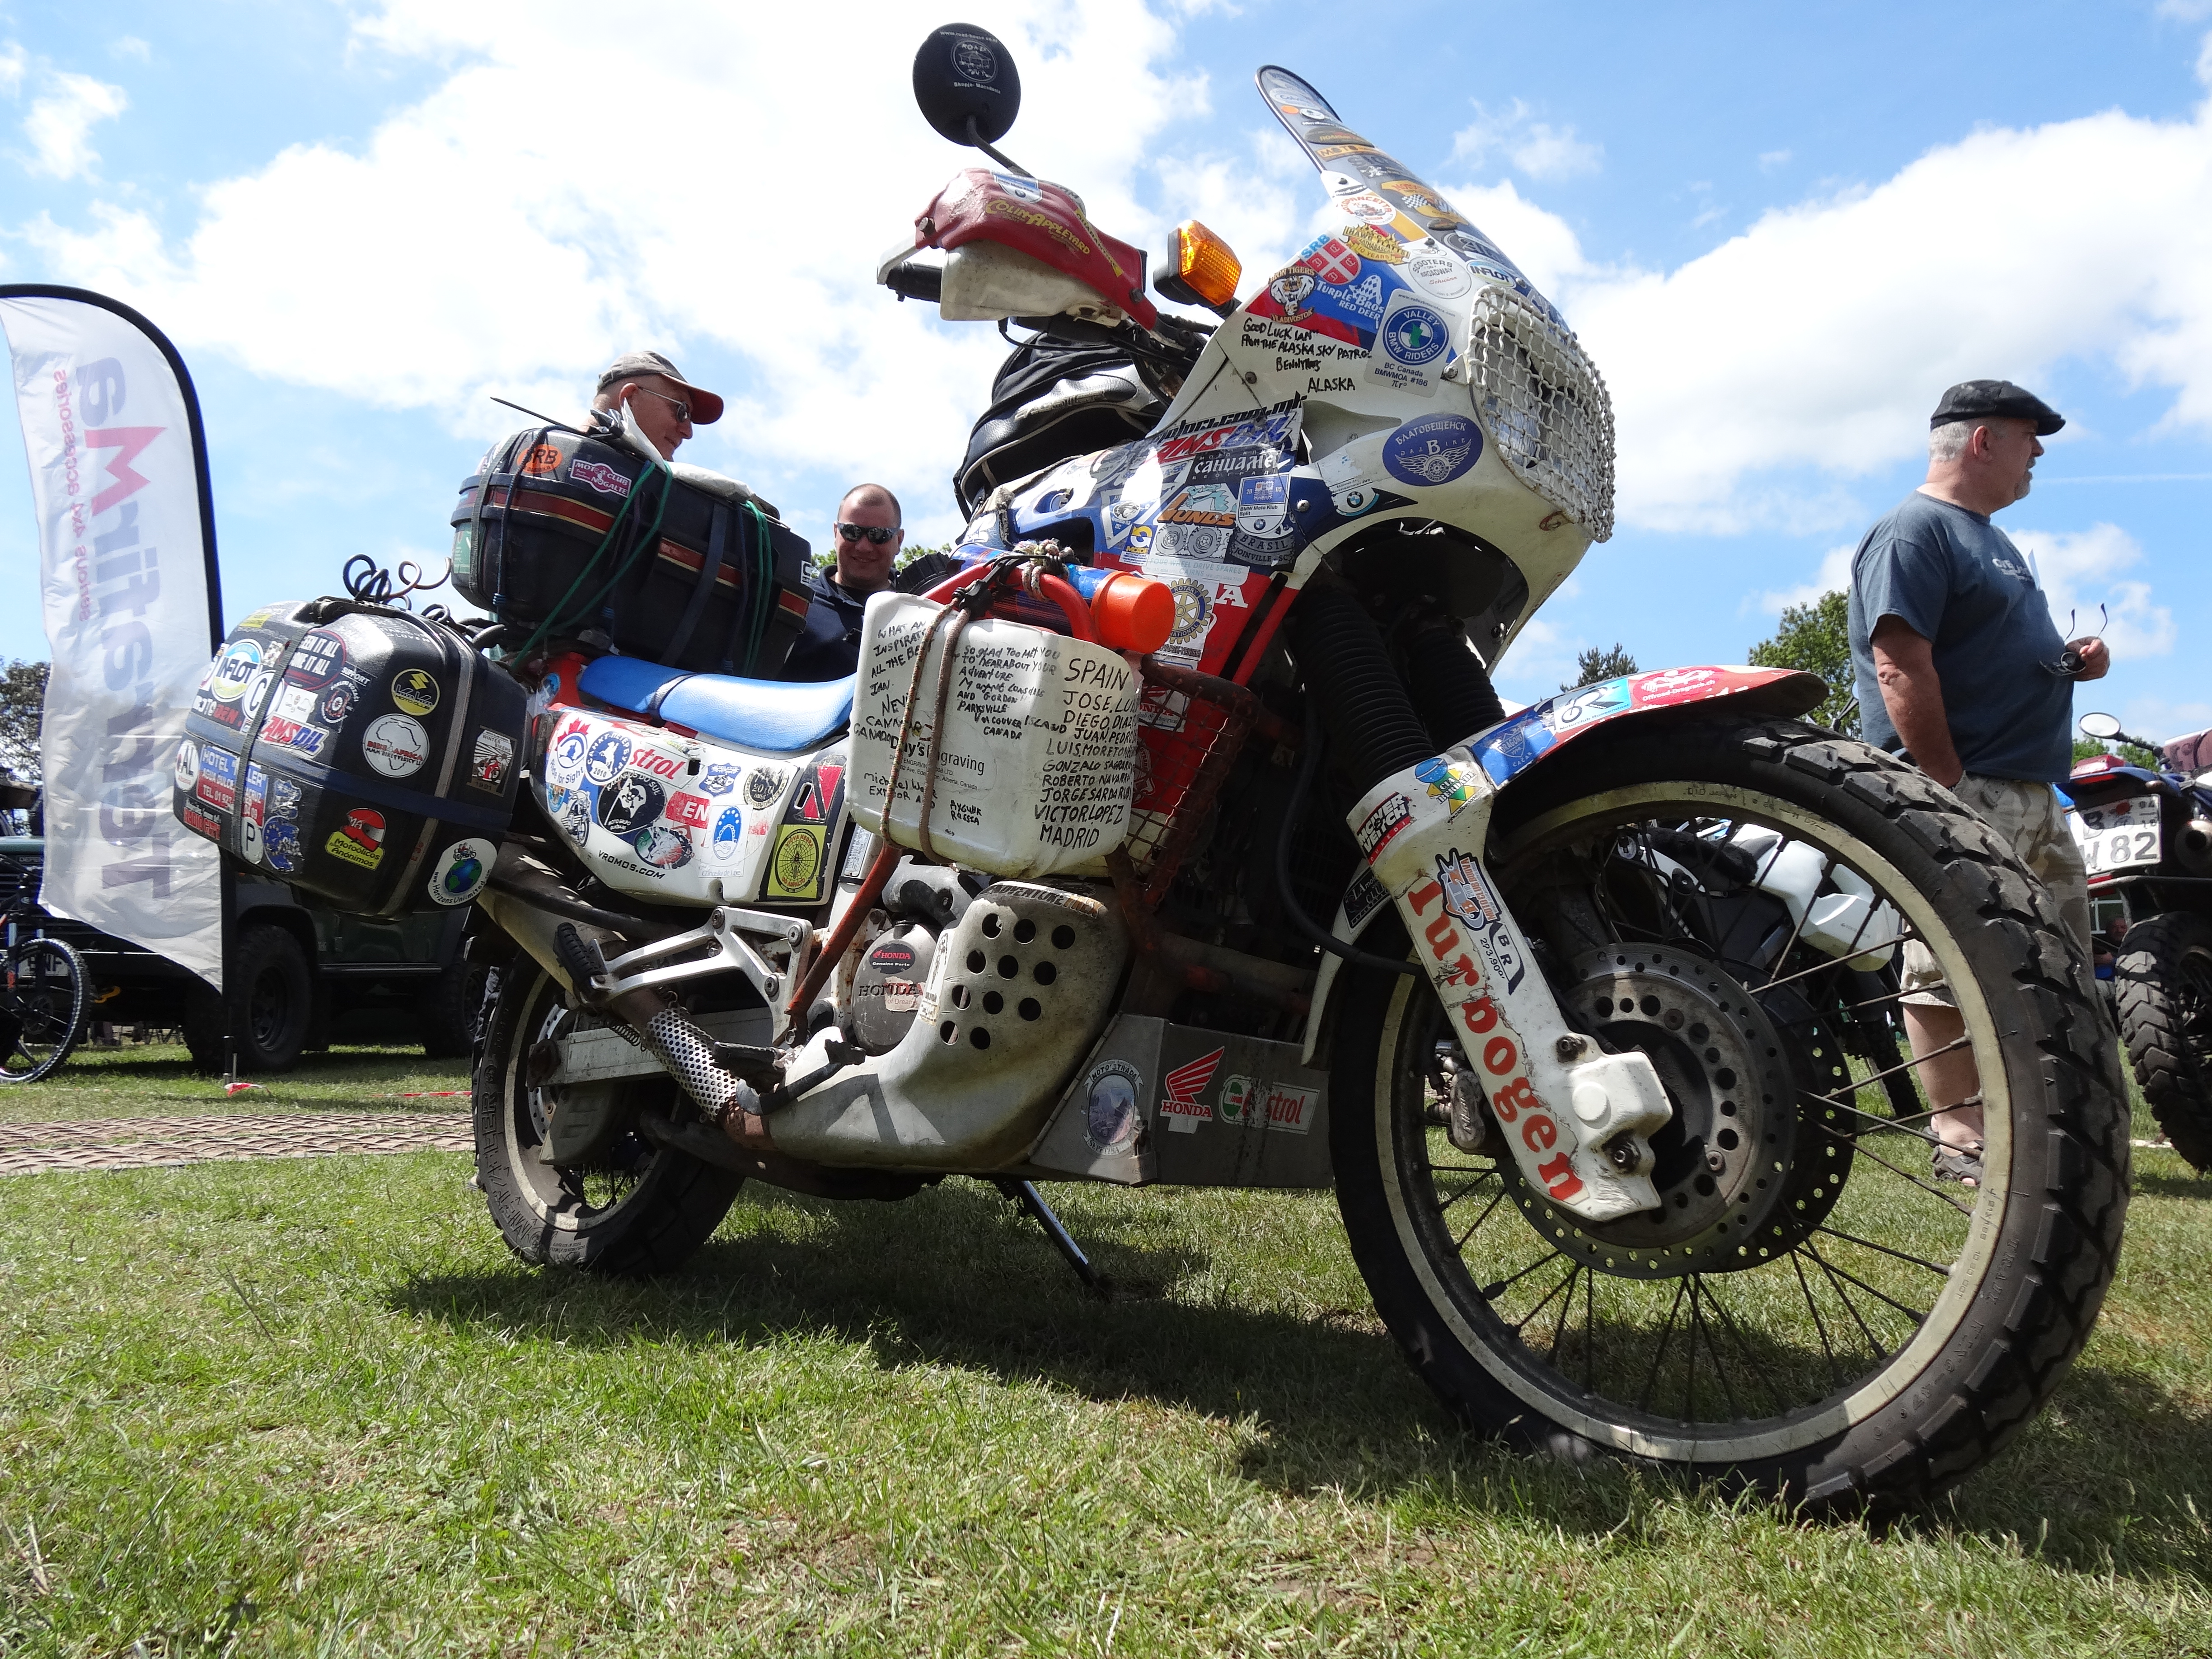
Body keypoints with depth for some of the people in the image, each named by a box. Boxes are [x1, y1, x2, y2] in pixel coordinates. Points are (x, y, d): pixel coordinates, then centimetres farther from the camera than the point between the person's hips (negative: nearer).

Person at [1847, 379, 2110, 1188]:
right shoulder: (1913, 532, -10)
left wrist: (2070, 659, 9)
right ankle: (1962, 1138, -2)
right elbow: (1901, 668, -20)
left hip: (2031, 793, 11)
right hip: (1964, 793, -11)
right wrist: (1951, 789, -23)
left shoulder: (1989, 537, 23)